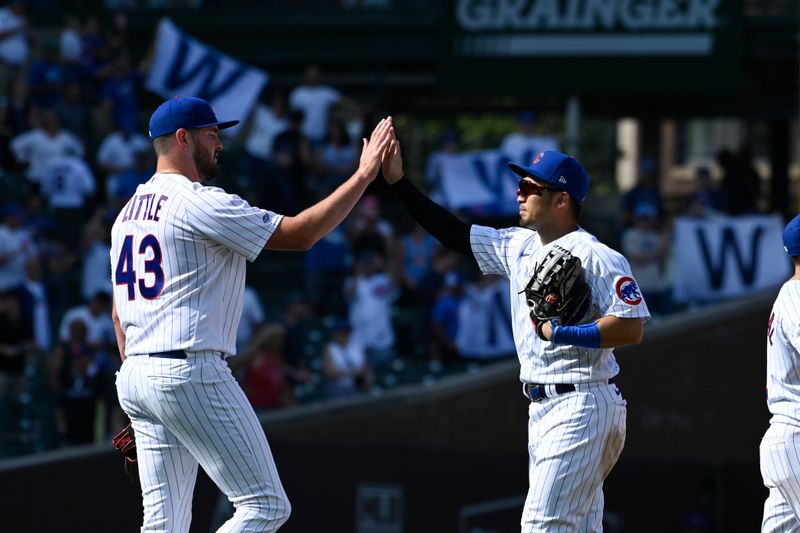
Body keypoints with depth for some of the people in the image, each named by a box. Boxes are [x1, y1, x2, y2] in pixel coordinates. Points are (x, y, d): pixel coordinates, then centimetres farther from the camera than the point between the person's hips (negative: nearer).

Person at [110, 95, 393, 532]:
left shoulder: (128, 214, 18)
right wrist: (365, 174, -7)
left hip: (133, 378, 9)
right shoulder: (199, 203, -10)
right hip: (191, 374, -9)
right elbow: (300, 233, -12)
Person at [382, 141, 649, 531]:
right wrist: (399, 182, 9)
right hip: (542, 408, 9)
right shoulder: (519, 247, 12)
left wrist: (560, 333, -22)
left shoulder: (595, 256, -13)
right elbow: (454, 234, 15)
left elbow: (630, 328, -19)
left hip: (581, 407, -9)